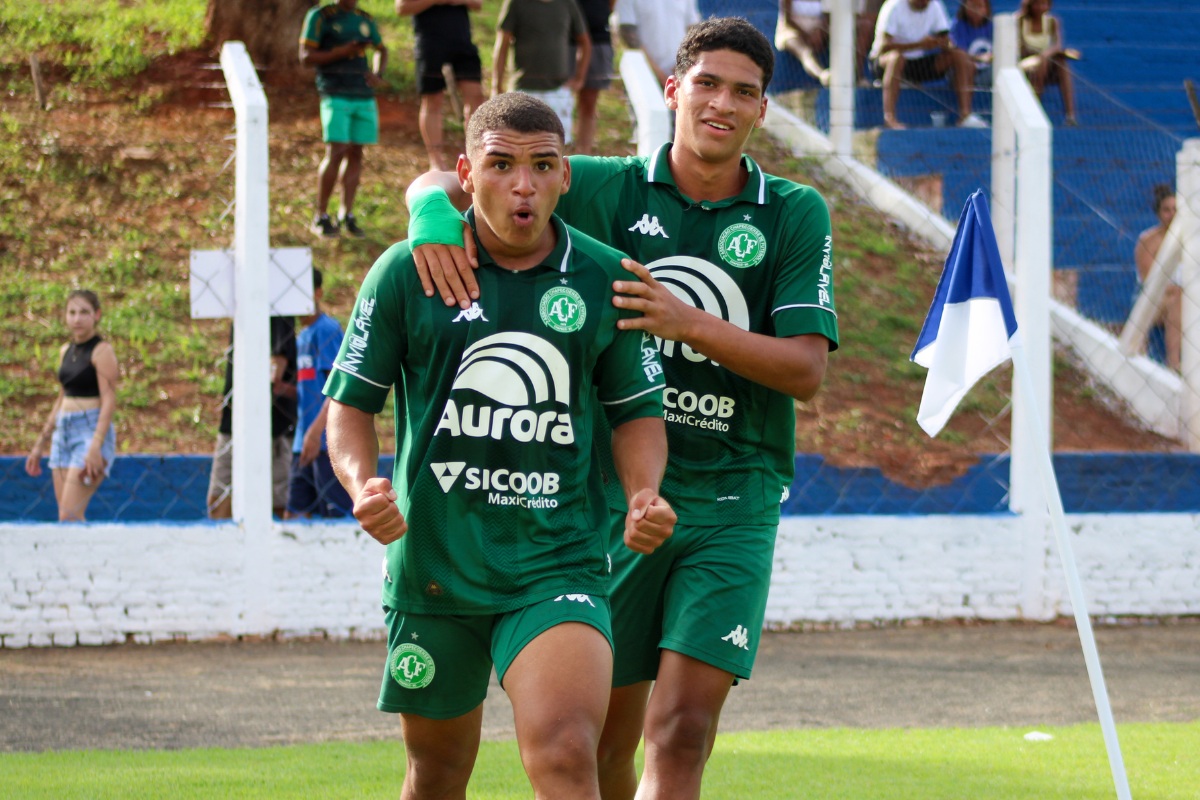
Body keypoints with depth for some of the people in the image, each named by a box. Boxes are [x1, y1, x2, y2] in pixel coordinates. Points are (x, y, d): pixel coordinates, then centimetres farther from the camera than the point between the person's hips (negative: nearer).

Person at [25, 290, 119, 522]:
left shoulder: (101, 351, -8)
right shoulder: (65, 351, 15)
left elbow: (109, 401, -14)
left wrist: (96, 447, -24)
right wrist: (39, 444, 23)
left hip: (91, 431, -8)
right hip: (63, 431, 8)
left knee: (70, 516, -16)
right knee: (65, 516, 2)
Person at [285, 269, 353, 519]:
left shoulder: (326, 330, -8)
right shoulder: (302, 337, 19)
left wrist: (316, 431, -23)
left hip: (326, 441, -9)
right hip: (303, 442, 9)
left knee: (337, 514, -9)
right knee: (294, 513, 6)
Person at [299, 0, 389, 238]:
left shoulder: (365, 19, 15)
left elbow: (381, 50, 30)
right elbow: (306, 57, -6)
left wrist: (377, 75, 10)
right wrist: (342, 52, -15)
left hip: (364, 95, 5)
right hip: (336, 95, -5)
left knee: (355, 153, 4)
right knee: (336, 151, -12)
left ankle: (347, 215, 9)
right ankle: (320, 217, -4)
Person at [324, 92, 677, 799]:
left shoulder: (604, 279, 2)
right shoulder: (406, 274, -1)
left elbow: (637, 408, 13)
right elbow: (351, 402, 5)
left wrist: (644, 492, -7)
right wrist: (363, 484, -14)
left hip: (558, 562, -1)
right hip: (432, 562, 1)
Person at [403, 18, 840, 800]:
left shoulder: (796, 215, 2)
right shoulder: (610, 190, 3)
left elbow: (806, 369, -6)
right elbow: (447, 179, 5)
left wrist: (685, 321, -19)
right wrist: (434, 209, -20)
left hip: (733, 506, -1)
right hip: (616, 493, 1)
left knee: (684, 729, -15)